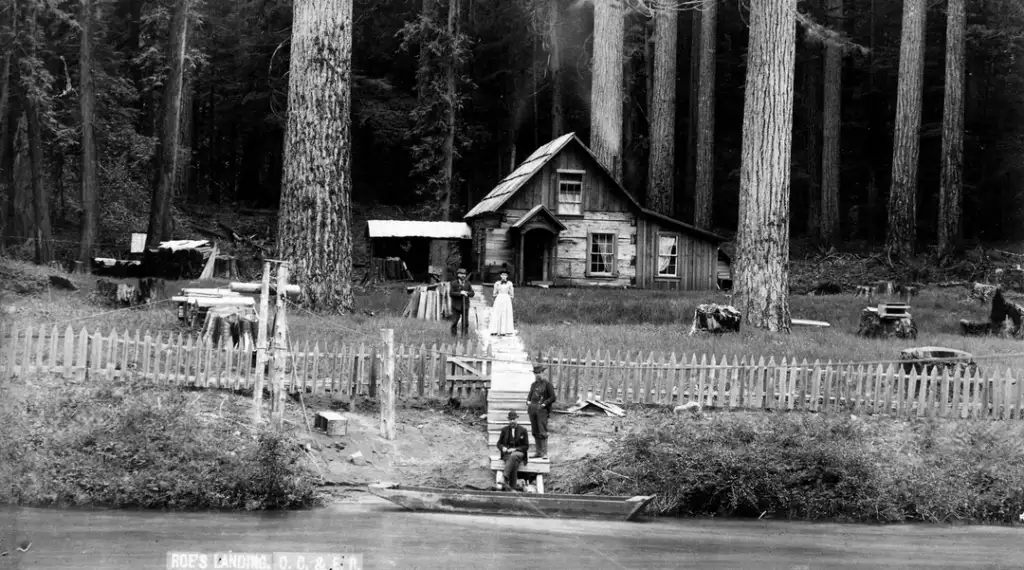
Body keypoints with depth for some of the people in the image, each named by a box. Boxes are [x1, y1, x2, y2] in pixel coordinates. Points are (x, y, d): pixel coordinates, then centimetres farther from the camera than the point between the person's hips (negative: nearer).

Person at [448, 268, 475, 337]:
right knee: (454, 321, -1)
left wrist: (466, 293, -16)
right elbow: (451, 294, -11)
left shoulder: (467, 283, 8)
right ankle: (454, 335, 7)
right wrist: (460, 293, -21)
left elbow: (472, 293, 5)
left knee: (465, 322, 2)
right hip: (456, 306, -3)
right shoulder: (454, 283, -3)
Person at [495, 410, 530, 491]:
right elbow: (499, 443, 17)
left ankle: (505, 478, -52)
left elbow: (526, 446, 6)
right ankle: (513, 486, -45)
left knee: (514, 456, -41)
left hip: (519, 452, -1)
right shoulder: (504, 430, 14)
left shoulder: (523, 430, 8)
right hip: (507, 453, 1)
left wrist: (515, 449, -10)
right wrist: (503, 448, -8)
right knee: (514, 463, -35)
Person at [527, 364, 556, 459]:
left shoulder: (547, 384, -2)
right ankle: (538, 452, 9)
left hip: (542, 410, -6)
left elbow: (553, 398, -4)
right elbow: (530, 395, 27)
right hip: (532, 409, 6)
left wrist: (544, 404, -12)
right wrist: (528, 402, 7)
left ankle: (544, 453, -11)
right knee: (535, 432, 5)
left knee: (542, 432, -12)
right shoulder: (533, 384, 17)